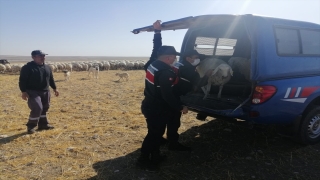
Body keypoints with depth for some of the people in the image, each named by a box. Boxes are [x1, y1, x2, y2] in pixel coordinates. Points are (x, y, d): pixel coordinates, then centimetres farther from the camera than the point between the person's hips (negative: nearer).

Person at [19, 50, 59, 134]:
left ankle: (43, 124, 27)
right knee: (37, 108, -17)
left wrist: (54, 89, 19)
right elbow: (22, 80, -11)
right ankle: (31, 126, 0)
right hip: (33, 92, -7)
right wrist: (23, 91, -18)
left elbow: (51, 79, 20)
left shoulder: (47, 67, 11)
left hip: (45, 92, 7)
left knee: (44, 108, 12)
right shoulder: (27, 67, -10)